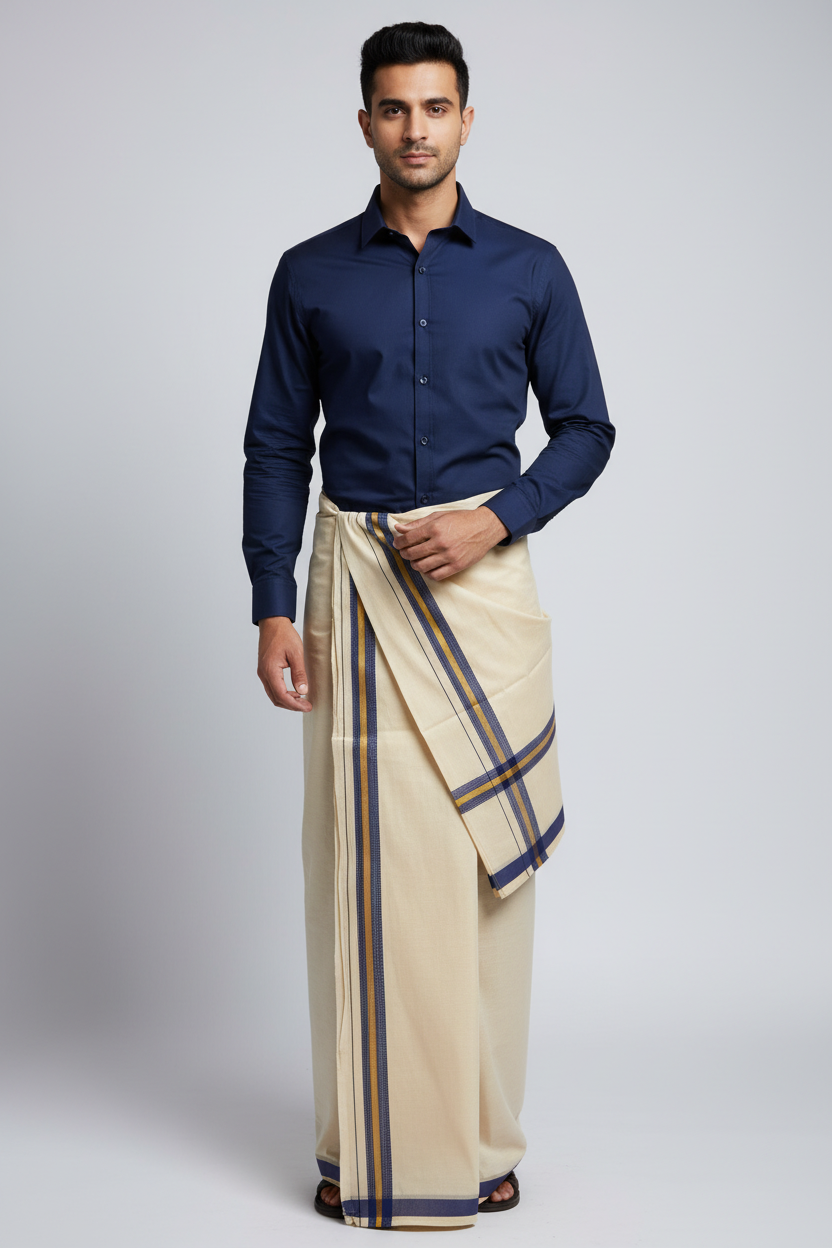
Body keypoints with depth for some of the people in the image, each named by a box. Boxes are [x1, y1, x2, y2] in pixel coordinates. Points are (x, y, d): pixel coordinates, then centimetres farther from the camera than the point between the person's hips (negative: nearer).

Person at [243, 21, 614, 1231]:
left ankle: (481, 1133, 14)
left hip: (483, 578, 0)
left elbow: (584, 428, 7)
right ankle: (367, 1143, 11)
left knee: (486, 860, 1)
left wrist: (493, 520, -10)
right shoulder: (310, 276, 7)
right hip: (354, 583, 1)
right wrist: (271, 610, -1)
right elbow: (276, 447, 7)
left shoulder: (529, 270, 5)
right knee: (367, 858, 0)